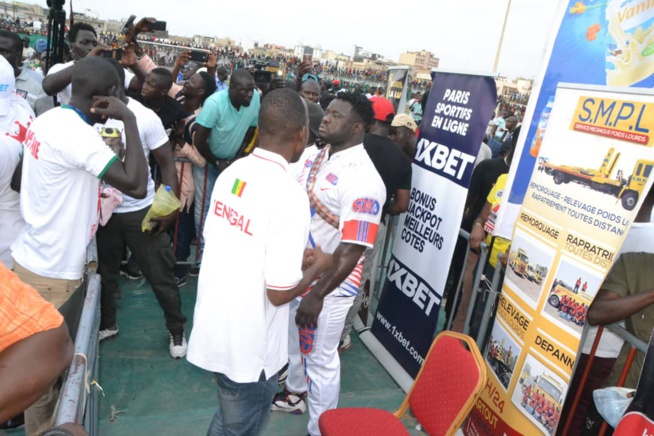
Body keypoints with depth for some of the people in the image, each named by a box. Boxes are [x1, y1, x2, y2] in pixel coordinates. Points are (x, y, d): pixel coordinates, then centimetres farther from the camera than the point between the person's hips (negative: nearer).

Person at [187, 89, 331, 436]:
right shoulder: (289, 195, -25)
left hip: (212, 326, 7)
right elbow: (280, 292, -25)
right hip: (249, 345, -7)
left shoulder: (231, 173, -2)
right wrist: (318, 266, -5)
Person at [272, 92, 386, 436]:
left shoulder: (363, 180, -26)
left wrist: (317, 295, -26)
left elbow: (352, 250, -27)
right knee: (292, 339, 28)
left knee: (320, 359, 9)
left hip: (328, 284, -8)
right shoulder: (316, 155, 1)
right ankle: (294, 394, 55)